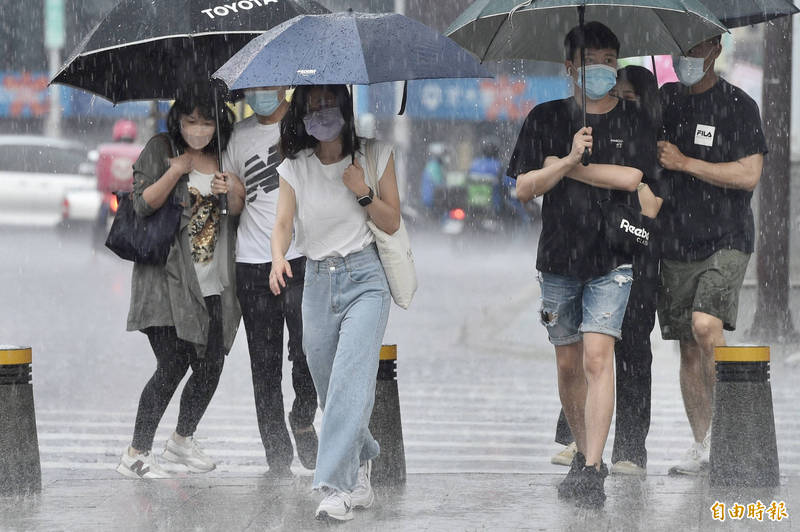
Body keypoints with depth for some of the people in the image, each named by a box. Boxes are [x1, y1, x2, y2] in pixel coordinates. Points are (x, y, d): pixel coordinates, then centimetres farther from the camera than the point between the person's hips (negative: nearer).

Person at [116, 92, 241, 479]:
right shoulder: (160, 150, -1)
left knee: (211, 366, 5)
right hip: (168, 278, -5)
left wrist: (229, 191, -9)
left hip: (213, 283, 5)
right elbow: (143, 204, -8)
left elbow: (237, 212, 13)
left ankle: (183, 439, 28)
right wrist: (176, 171, -19)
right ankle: (136, 454, -8)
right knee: (173, 364, -13)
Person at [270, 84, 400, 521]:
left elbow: (391, 223, 4)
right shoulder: (295, 168, 6)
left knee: (350, 379, -19)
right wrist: (278, 256, -25)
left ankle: (337, 486, -23)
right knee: (328, 386, 6)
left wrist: (362, 190, -12)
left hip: (364, 277, -4)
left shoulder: (375, 156, 1)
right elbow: (283, 222, -4)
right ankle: (361, 471, 26)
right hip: (317, 280, 4)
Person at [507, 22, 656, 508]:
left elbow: (630, 177, -13)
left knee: (597, 358, -15)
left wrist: (565, 167, -8)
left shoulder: (634, 122, 2)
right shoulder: (546, 119, 5)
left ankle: (591, 473, -19)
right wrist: (570, 159, -17)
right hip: (559, 258, 3)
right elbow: (524, 188, -1)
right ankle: (585, 453, 28)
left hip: (611, 259, -3)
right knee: (568, 364, 10)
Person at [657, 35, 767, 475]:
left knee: (706, 325, -25)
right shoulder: (663, 100, 12)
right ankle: (702, 446, 13)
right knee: (688, 348, 5)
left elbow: (749, 175, -12)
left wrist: (683, 163, -13)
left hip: (725, 241, -5)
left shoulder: (737, 105, -4)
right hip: (674, 245, 5)